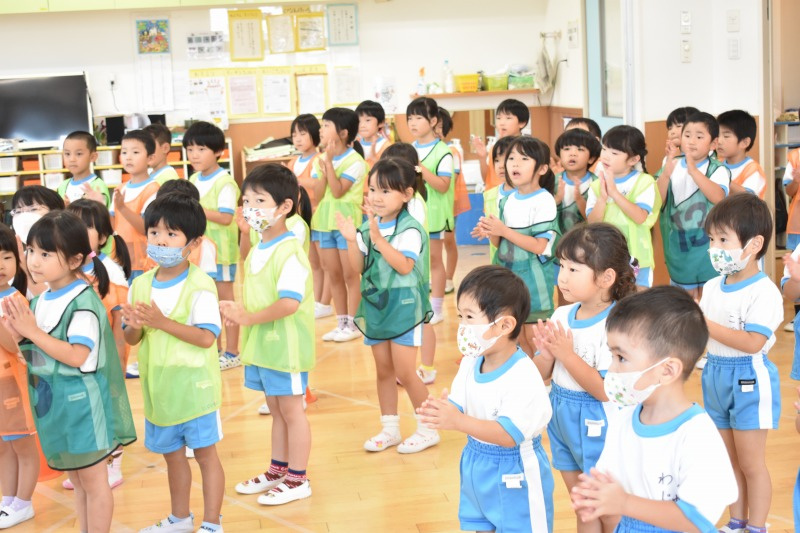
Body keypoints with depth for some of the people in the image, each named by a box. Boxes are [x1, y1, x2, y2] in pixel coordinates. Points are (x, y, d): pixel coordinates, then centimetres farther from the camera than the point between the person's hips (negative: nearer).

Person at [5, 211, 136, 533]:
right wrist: (18, 333, -6)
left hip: (82, 405, -8)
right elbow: (35, 352, 13)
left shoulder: (84, 301, -19)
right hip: (53, 404, 8)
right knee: (76, 482, 19)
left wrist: (33, 331, -24)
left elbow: (77, 355, -25)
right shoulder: (39, 301, 6)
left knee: (93, 483, 5)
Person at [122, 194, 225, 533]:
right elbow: (131, 340, 6)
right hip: (158, 387, 6)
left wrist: (162, 322, -28)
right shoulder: (141, 285, 2)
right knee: (172, 453, 20)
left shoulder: (200, 286, -16)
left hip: (194, 385, -6)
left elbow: (206, 337, -23)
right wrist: (134, 326, -17)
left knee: (205, 453, 5)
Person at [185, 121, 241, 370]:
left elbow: (226, 217, -23)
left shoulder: (225, 183, -15)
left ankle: (232, 353, 10)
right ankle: (215, 349, 25)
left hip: (220, 249, -7)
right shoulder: (193, 180, 9)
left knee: (225, 299, 1)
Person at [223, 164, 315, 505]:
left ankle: (297, 480, 14)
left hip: (285, 345, -8)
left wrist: (249, 317, -22)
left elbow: (289, 302, -28)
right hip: (261, 345, 8)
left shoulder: (290, 253, -19)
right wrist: (238, 310, -2)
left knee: (291, 410, 3)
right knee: (276, 409, 18)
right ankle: (277, 470, 31)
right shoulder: (256, 251, 10)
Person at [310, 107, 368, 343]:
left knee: (350, 274, 0)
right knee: (334, 275, 11)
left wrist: (329, 163, -20)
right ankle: (341, 323, 19)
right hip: (325, 222, 7)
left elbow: (338, 191, -20)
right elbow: (318, 194, -1)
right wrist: (323, 169, -14)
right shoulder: (320, 160, 6)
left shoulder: (354, 161, -12)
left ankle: (352, 324, 7)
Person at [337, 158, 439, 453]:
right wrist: (352, 240, -10)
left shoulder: (410, 229, -16)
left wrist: (378, 238, -33)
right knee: (383, 370, 14)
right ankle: (389, 429, 25)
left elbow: (405, 266, -29)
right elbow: (359, 268, 5)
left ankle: (427, 429, 11)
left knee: (404, 372, -5)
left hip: (403, 306, -7)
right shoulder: (368, 227, 4)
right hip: (375, 305, 7)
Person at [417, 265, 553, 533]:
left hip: (515, 473, -7)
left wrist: (459, 421, -41)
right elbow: (457, 406, -2)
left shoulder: (523, 377, -27)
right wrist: (441, 410, -26)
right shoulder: (470, 363, -2)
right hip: (477, 464, 7)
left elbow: (509, 434, -31)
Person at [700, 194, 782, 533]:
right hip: (716, 375, 7)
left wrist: (706, 324, -28)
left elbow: (753, 342, -26)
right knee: (729, 460, 17)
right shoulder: (712, 288, 5)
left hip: (749, 378, -7)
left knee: (751, 464, 3)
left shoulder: (764, 292, -17)